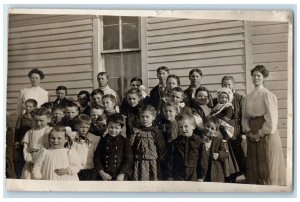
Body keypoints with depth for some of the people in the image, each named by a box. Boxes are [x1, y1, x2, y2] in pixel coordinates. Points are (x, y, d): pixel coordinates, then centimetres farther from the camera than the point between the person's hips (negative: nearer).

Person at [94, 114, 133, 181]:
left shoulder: (125, 142, 0)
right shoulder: (103, 141, 4)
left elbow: (128, 160, -3)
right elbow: (96, 158, 3)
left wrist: (121, 175, -12)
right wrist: (102, 172, -8)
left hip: (120, 177, -1)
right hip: (105, 177, 1)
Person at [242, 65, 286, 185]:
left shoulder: (268, 95, -5)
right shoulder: (248, 97, 12)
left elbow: (271, 118, -12)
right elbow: (244, 117, 11)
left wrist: (260, 133, -12)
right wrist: (248, 131, -4)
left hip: (266, 135, -5)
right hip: (252, 137, 5)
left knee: (267, 166, -1)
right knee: (253, 165, 8)